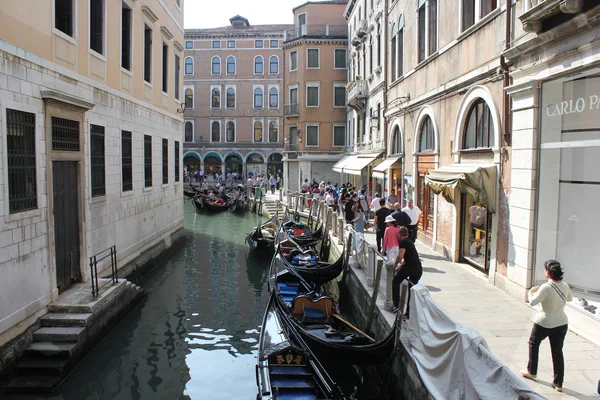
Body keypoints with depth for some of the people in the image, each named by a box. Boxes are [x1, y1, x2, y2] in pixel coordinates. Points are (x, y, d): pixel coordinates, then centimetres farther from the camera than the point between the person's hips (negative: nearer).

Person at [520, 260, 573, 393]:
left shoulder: (546, 287, -25)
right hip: (561, 323, 5)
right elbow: (570, 298, 16)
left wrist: (531, 292, -6)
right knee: (557, 352, 13)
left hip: (544, 324, -5)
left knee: (533, 343, 19)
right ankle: (558, 383, 17)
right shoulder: (565, 286, -4)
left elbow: (533, 302, -23)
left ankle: (531, 372, 31)